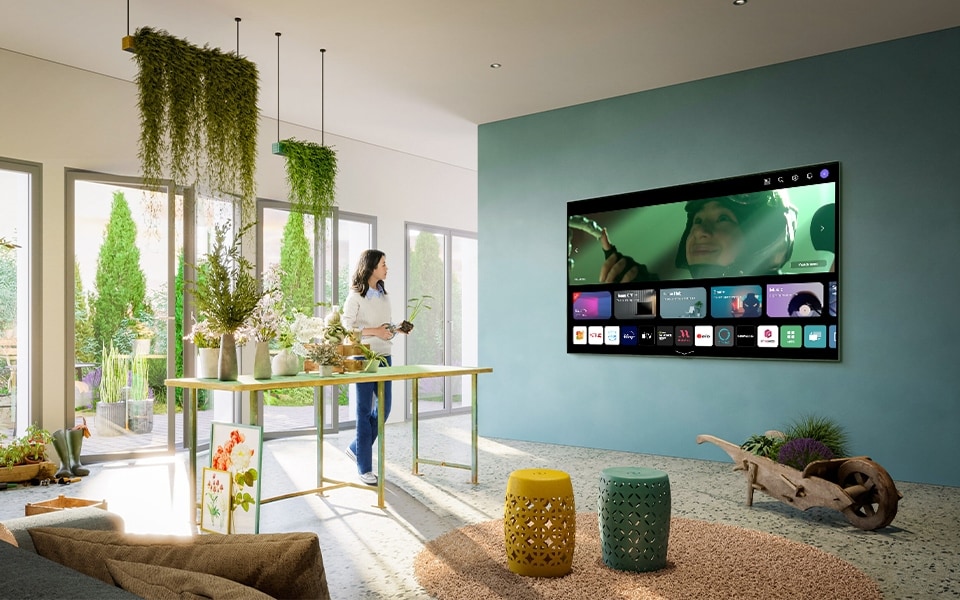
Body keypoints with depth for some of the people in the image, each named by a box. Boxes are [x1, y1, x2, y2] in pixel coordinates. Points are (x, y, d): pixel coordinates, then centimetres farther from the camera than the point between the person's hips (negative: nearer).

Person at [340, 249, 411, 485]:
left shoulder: (383, 295, 14)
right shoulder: (356, 295, -7)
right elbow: (346, 325, -14)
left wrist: (396, 329, 3)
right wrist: (373, 331, -20)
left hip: (384, 356, 7)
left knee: (384, 408, 9)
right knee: (365, 411, -2)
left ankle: (357, 448, 29)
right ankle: (365, 468, 5)